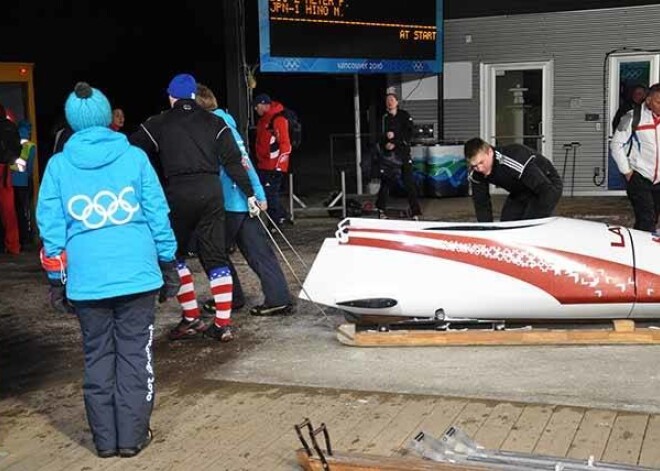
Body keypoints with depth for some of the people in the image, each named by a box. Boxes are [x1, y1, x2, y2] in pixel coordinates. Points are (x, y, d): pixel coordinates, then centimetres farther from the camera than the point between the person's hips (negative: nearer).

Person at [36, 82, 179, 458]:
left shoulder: (58, 165, 1)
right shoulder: (134, 157, -1)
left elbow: (51, 228, 2)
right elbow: (158, 214, 1)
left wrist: (57, 280, 11)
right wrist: (169, 265, 10)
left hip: (86, 279, 1)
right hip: (137, 273, -1)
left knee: (98, 356, 12)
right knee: (135, 354, 8)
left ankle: (106, 438, 17)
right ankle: (132, 436, 11)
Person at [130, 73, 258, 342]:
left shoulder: (157, 125, 5)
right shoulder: (214, 122, 10)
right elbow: (233, 161, 5)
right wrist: (249, 193, 8)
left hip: (178, 194, -2)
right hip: (211, 191, 3)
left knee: (174, 254, 13)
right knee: (215, 256, 7)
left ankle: (191, 318, 10)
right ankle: (223, 323, 4)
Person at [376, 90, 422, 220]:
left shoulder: (404, 115, 5)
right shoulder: (384, 118, 8)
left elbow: (409, 134, -3)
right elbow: (379, 136, 6)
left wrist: (395, 143, -14)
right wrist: (385, 143, -14)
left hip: (403, 152, -1)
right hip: (388, 154, 1)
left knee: (409, 182, -5)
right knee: (385, 182, 3)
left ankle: (415, 212, -4)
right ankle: (381, 210, 14)